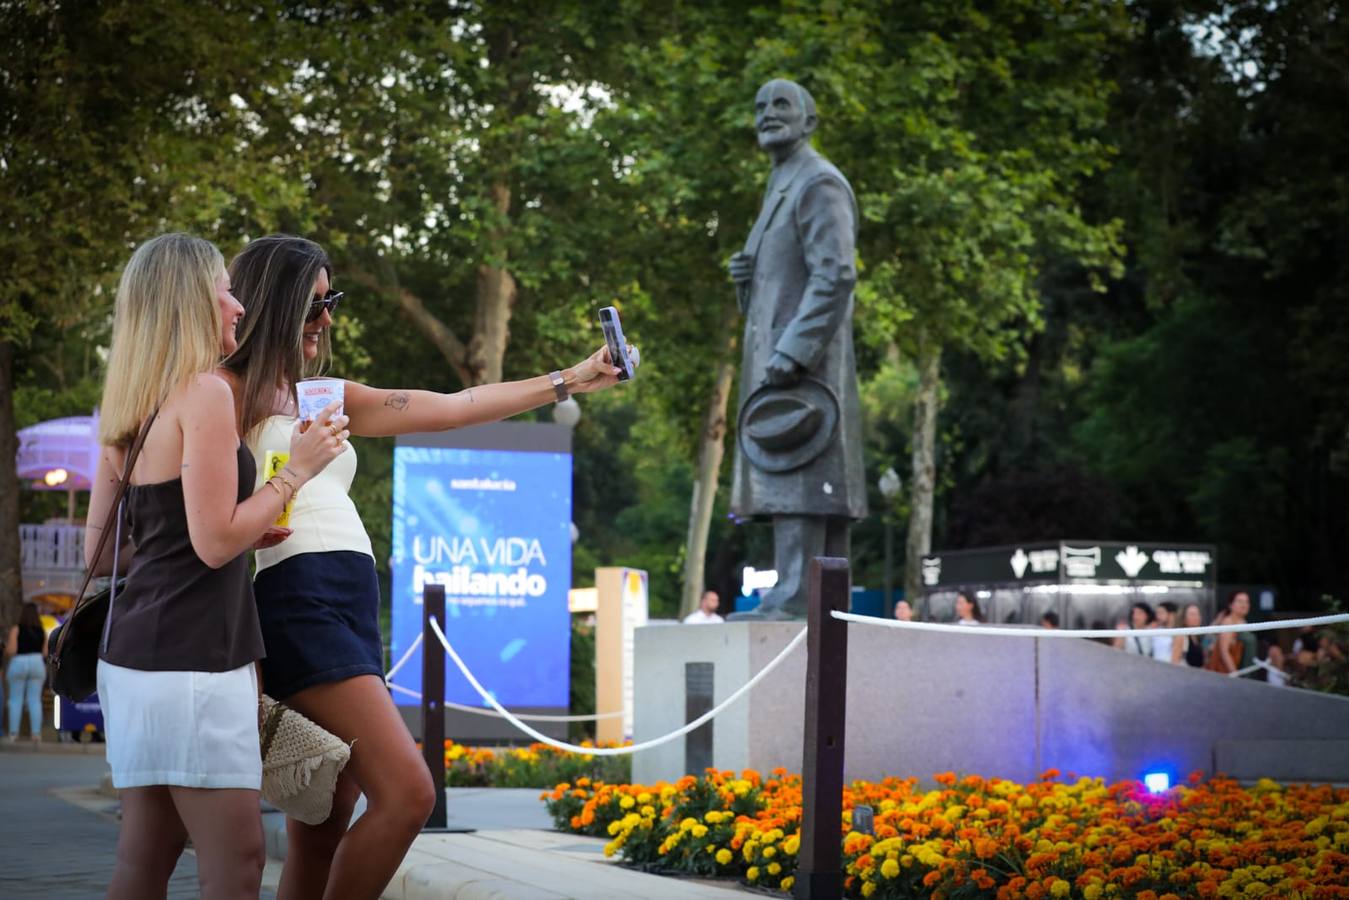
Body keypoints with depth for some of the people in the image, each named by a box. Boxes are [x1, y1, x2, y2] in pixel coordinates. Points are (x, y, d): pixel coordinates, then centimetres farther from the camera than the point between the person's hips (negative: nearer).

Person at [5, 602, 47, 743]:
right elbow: (45, 653, 3)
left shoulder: (16, 629, -9)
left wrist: (6, 645, 9)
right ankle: (36, 733, -1)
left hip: (18, 664, -3)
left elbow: (11, 651, -13)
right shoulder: (42, 631, 1)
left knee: (16, 700, 5)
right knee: (35, 700, 4)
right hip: (37, 664, 3)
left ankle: (13, 733, 1)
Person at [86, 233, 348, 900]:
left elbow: (98, 554, 18)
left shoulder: (132, 408, 15)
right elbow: (215, 543, -16)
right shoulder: (205, 392, -11)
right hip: (190, 658, -9)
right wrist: (296, 470, -5)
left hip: (134, 655, 9)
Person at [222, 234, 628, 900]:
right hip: (300, 601, -8)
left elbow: (453, 409, 23)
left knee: (323, 832, 4)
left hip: (353, 611, 8)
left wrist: (568, 381, 23)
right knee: (406, 793, -18)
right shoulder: (235, 392, 1)